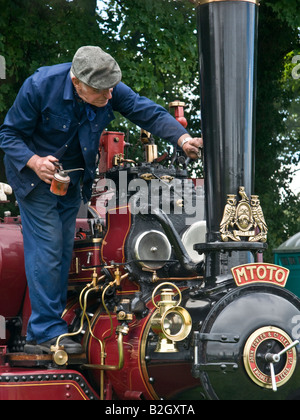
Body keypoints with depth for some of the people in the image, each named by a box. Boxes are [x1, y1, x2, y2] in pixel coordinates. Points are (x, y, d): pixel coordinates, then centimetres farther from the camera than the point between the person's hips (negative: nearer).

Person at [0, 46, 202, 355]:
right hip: (36, 176, -6)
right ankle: (48, 331, -9)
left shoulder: (112, 91, -15)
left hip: (71, 178, 6)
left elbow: (149, 112, -10)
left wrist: (182, 138, -26)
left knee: (64, 251, 6)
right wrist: (34, 161, -34)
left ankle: (39, 335, 13)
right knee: (47, 248, -14)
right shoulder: (40, 86, -27)